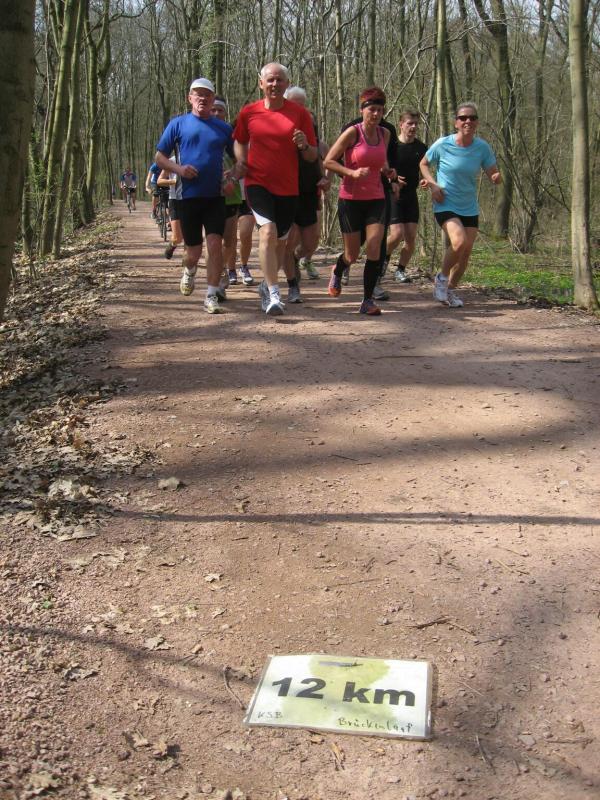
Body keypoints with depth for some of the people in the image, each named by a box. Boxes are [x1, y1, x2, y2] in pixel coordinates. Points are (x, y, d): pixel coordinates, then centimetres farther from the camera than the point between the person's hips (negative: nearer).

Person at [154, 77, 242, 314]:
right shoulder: (178, 124, 5)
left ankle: (211, 296, -5)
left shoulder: (223, 127, 9)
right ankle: (189, 271, 42)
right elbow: (160, 157, 6)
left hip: (215, 196, 1)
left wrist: (233, 177, -4)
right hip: (188, 196, -1)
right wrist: (179, 168, -13)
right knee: (194, 251, 7)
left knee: (215, 244, -12)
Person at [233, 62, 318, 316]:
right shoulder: (248, 112, 2)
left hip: (288, 187, 2)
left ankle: (266, 286, 35)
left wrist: (304, 146, -18)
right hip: (258, 183, -2)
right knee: (268, 231, -23)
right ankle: (273, 294, -25)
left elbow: (313, 156, 4)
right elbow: (239, 141, 20)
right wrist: (241, 162, 3)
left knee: (280, 240, 11)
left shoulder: (300, 113, 1)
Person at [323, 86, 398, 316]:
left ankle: (368, 301, -3)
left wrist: (388, 171, 3)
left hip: (376, 200, 3)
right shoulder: (352, 132, -9)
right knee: (352, 256, 6)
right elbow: (328, 161, -8)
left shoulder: (385, 134, 6)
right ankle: (337, 272, 43)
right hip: (351, 200, -3)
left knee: (374, 250, -12)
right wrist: (352, 172, -21)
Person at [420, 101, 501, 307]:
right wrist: (432, 185, -10)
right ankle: (442, 277, 0)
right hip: (445, 205, -4)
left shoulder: (482, 148, -4)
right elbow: (424, 163, 5)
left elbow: (494, 174, 0)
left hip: (470, 209, 4)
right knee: (459, 242, -26)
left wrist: (496, 177, -24)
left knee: (466, 253, 3)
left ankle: (450, 290, 26)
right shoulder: (443, 145, -10)